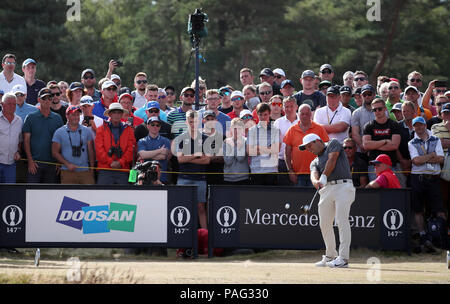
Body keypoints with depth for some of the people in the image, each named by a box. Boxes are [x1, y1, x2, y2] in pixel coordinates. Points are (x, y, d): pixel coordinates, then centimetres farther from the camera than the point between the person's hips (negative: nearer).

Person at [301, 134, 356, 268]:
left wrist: (324, 177, -12)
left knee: (341, 220, -15)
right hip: (326, 189, 6)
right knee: (324, 224, 5)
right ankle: (330, 255, 19)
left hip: (343, 186, -6)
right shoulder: (315, 162, 24)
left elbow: (332, 160, -3)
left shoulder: (333, 144, 14)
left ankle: (343, 258, -19)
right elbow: (314, 174, 3)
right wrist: (316, 182, -21)